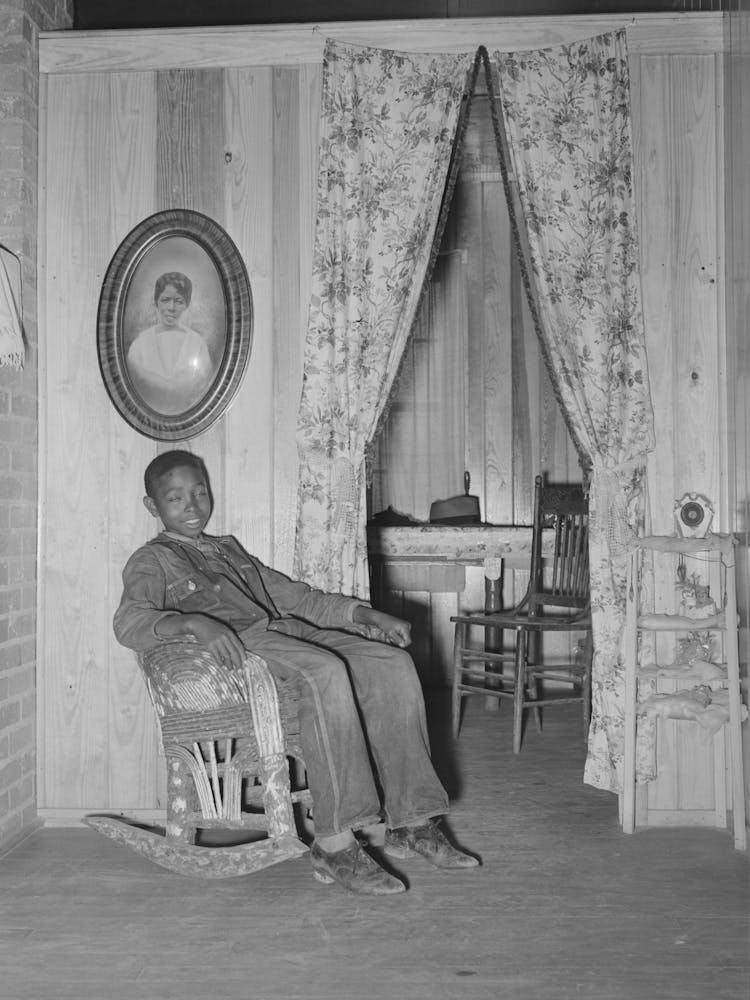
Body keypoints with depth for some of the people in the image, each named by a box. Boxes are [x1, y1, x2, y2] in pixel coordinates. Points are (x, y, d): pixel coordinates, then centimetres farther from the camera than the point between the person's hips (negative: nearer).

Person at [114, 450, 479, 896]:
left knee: (394, 663, -15)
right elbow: (129, 621, -8)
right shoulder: (152, 560, 12)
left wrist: (369, 614, 18)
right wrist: (193, 622, -29)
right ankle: (335, 845, -35)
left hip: (287, 628, 7)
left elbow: (292, 594, 30)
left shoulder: (229, 548, 34)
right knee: (326, 671, -36)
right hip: (237, 644, -7)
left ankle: (411, 823, -14)